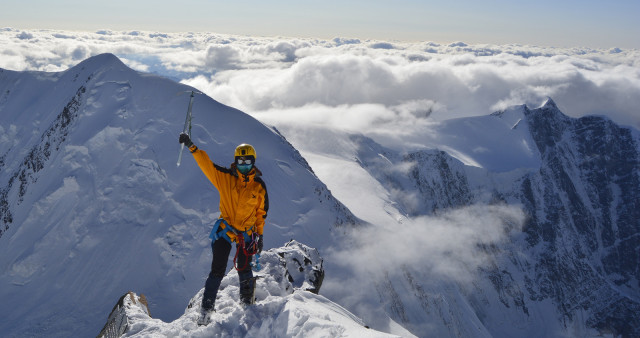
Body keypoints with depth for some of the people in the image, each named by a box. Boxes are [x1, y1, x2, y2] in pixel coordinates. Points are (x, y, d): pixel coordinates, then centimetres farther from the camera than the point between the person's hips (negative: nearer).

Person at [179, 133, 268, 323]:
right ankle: (207, 307, 11)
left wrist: (259, 235, 7)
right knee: (217, 270, -1)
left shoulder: (259, 186, -2)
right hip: (225, 230, -1)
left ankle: (247, 301, 33)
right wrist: (192, 147, -25)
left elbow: (261, 212, 7)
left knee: (244, 269, 7)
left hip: (246, 233, 1)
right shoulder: (225, 178, -5)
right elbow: (207, 164, -13)